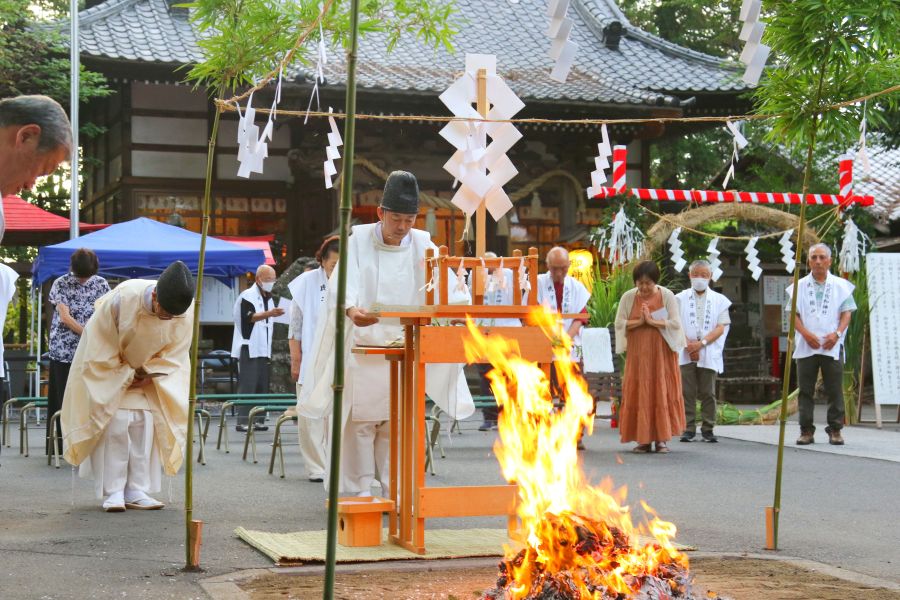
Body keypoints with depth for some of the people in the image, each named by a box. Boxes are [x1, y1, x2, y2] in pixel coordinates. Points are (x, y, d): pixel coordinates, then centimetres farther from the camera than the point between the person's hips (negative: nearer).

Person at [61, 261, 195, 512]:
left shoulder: (186, 311, -25)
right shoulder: (124, 298, -34)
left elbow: (175, 351, -8)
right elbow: (104, 345, -21)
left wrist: (150, 376, -15)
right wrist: (126, 376, -16)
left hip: (151, 373, 3)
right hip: (110, 368, -3)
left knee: (145, 425, -3)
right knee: (116, 424, -11)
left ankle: (137, 492, 0)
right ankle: (113, 493, -8)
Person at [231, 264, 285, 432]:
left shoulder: (268, 299, 19)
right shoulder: (247, 296, -7)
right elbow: (249, 317, -23)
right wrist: (269, 313, -36)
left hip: (263, 350, 8)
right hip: (248, 349, -8)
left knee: (262, 386, 6)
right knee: (247, 386, -11)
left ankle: (257, 420, 10)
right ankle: (242, 421, -11)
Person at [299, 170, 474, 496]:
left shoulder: (422, 245, 3)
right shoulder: (359, 240, -2)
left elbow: (448, 286, -6)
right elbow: (342, 285, -15)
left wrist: (459, 302, -29)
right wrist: (351, 310, -37)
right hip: (362, 347, -2)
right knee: (360, 420, -2)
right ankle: (357, 493, 4)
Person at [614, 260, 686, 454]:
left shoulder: (667, 296, -2)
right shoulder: (628, 297, 2)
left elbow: (676, 323, -7)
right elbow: (619, 323, 0)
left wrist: (652, 321, -17)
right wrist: (639, 322, -14)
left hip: (662, 352, -1)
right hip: (637, 353, 2)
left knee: (662, 392, -2)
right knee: (638, 394, -1)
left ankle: (662, 438, 4)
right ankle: (643, 439, 3)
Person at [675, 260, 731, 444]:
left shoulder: (719, 300, 8)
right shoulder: (681, 299, 9)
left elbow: (721, 327, 0)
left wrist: (702, 342, -13)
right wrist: (688, 345, -12)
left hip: (709, 354, 0)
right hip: (685, 353, 0)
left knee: (708, 393, 1)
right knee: (687, 392, -1)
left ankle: (707, 429, 6)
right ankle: (688, 429, 3)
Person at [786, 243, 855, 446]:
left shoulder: (841, 286, 8)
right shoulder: (799, 286, 9)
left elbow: (847, 313, 5)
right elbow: (793, 314, 5)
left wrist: (837, 333, -12)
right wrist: (806, 334, -11)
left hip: (832, 346, -1)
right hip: (806, 346, 1)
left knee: (835, 390, -1)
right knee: (805, 390, 1)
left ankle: (835, 430, 5)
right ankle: (806, 430, 6)